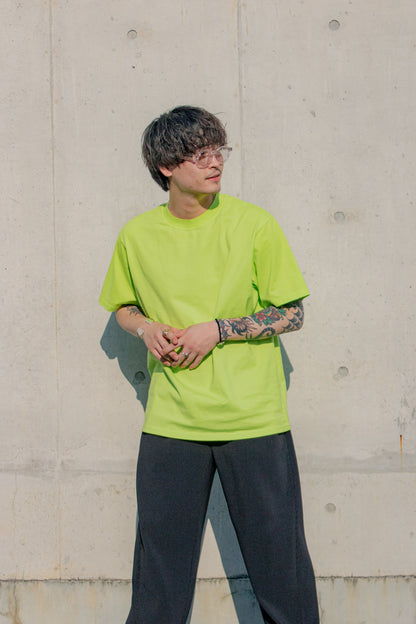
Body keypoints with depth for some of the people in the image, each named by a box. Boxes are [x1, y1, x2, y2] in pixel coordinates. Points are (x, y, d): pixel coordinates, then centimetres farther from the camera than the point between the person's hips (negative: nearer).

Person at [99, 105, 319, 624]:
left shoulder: (253, 224, -5)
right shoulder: (137, 235, 2)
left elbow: (291, 314, -1)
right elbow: (123, 307, 19)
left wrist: (216, 329, -11)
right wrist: (146, 328, -3)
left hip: (253, 419, -2)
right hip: (171, 422, 2)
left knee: (277, 551, 4)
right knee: (161, 552, 9)